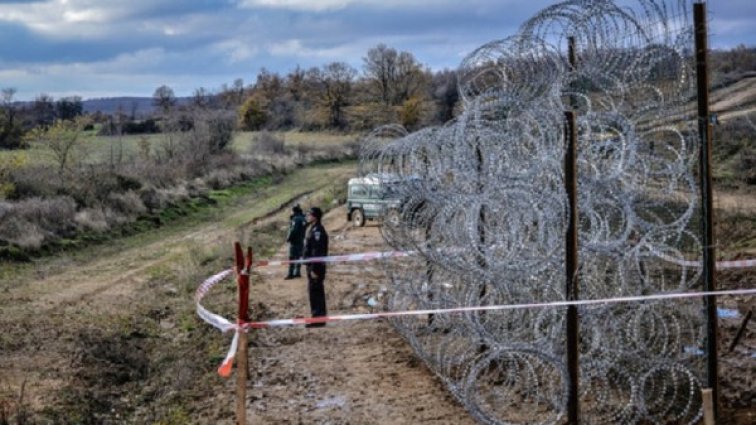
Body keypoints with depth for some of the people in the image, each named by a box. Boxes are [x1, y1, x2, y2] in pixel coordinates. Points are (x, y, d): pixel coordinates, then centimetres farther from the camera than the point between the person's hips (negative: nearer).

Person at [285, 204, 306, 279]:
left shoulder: (296, 219, -17)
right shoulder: (303, 219, 11)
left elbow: (293, 230, -23)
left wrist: (288, 238, -11)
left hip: (294, 241, -9)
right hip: (301, 240, 9)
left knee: (292, 257, -5)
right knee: (298, 256, 13)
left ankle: (291, 274, -5)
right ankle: (297, 272, 18)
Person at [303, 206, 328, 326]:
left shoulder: (317, 230, -17)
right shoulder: (312, 229, 15)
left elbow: (317, 252, -22)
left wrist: (314, 269, -23)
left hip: (316, 267, -11)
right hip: (312, 266, 11)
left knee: (315, 292, -7)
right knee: (314, 292, 15)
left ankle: (319, 319, -2)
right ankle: (317, 318, 22)